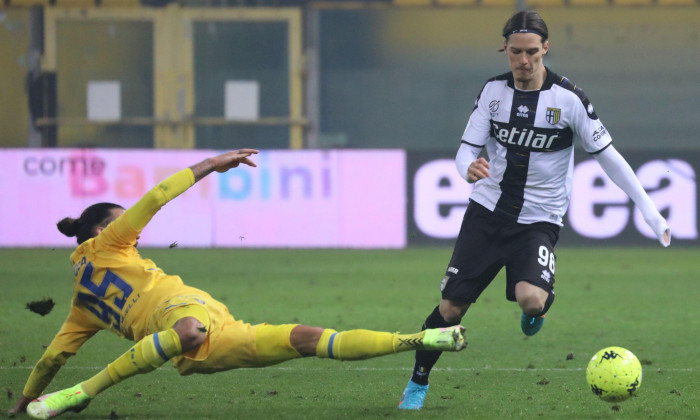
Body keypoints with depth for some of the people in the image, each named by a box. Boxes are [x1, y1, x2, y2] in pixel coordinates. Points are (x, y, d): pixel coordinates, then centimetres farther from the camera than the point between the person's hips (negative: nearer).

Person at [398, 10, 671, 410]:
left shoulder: (568, 98, -11)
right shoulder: (494, 90, -1)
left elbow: (608, 156, -7)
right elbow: (467, 149, 1)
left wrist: (651, 212, -10)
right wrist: (469, 167, -26)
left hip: (539, 220, -3)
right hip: (487, 212, 3)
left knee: (530, 299, -29)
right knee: (451, 306, -2)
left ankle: (539, 305, 10)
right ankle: (417, 385, 19)